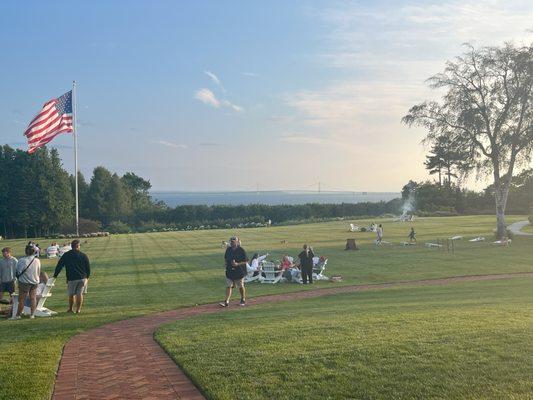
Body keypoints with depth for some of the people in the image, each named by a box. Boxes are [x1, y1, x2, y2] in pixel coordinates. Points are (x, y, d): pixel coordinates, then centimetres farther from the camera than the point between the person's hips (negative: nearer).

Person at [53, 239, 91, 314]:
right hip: (82, 278, 1)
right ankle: (78, 309, 4)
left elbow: (59, 266, 3)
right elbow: (88, 268, 6)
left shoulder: (66, 255, 0)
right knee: (79, 294, 5)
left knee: (71, 294, 13)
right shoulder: (83, 255, 1)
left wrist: (55, 275, 12)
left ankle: (70, 309, 23)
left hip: (72, 278, 0)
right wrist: (87, 277, 19)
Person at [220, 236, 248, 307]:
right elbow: (225, 258, 20)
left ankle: (243, 300, 27)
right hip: (229, 272, 4)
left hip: (239, 272, -4)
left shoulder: (241, 250, -11)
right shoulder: (228, 249, 6)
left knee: (241, 287, 9)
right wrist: (225, 262, -1)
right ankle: (226, 301, -1)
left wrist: (237, 264, -23)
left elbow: (245, 261, -10)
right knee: (228, 286, -1)